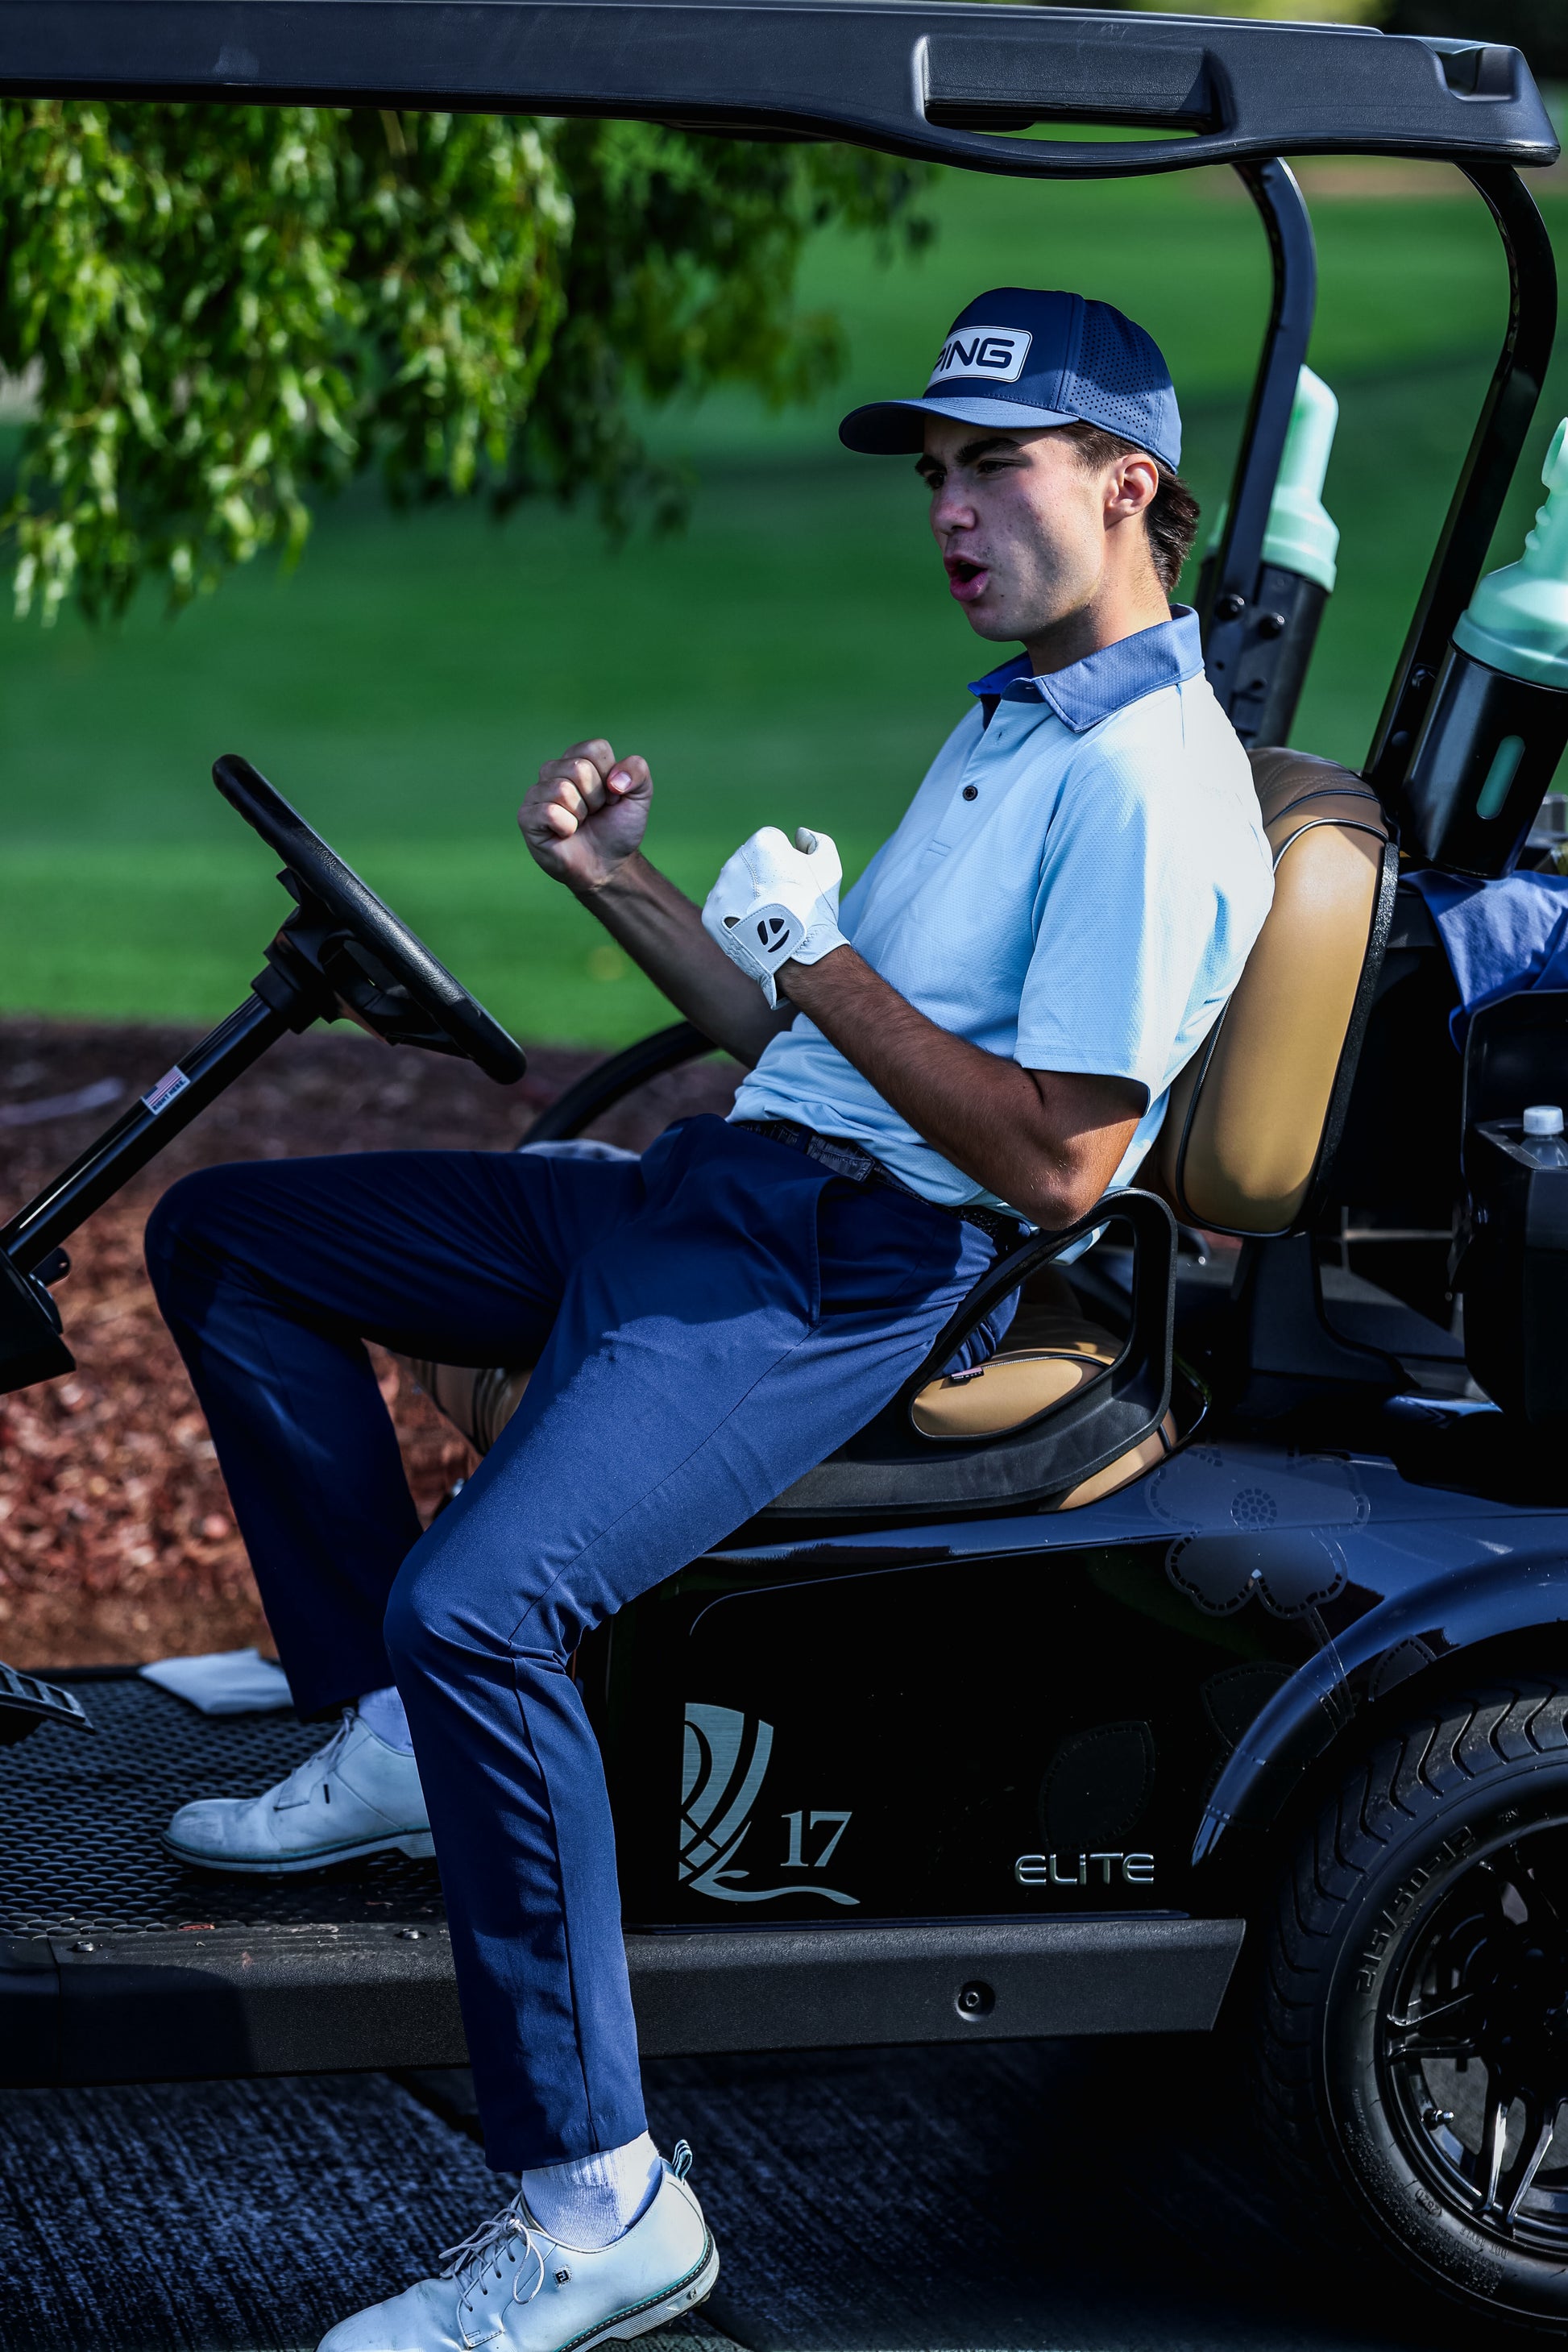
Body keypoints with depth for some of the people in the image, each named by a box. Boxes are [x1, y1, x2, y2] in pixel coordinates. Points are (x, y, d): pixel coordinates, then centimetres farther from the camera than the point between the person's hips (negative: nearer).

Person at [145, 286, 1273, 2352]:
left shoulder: (1150, 780, -12)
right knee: (228, 1241, 12)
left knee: (478, 1598, -31)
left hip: (857, 1267, -11)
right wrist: (624, 887, 12)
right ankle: (395, 1743, 6)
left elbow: (1054, 1163, -20)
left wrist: (820, 958, -16)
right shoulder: (1008, 727, 21)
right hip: (723, 1182, 11)